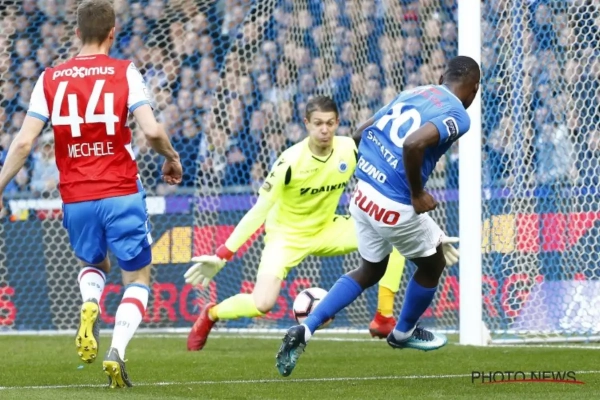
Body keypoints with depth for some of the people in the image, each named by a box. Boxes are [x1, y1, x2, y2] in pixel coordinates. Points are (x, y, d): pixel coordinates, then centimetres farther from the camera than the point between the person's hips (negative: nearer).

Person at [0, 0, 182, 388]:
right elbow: (152, 131, -13)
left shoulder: (50, 78, 3)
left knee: (93, 264, 30)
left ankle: (89, 306, -3)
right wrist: (172, 158, 7)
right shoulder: (124, 72, -3)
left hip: (75, 199, 3)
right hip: (121, 195, -3)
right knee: (138, 278, 12)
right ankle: (117, 351, -11)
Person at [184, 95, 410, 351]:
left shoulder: (350, 150, -14)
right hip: (286, 235, -5)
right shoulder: (291, 161, -25)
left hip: (327, 229, 5)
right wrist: (222, 255, -26)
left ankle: (383, 320, -9)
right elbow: (259, 211, -23)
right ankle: (210, 314, 10)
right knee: (262, 305, -24)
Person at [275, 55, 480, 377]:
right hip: (396, 207, -7)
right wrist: (417, 194, -15)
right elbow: (414, 143, -28)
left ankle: (304, 331, 13)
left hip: (362, 193, 7)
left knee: (370, 271, 26)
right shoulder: (457, 115, -10)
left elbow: (363, 132, 16)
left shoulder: (412, 94, 13)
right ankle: (403, 333, 41)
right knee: (433, 264, 22)